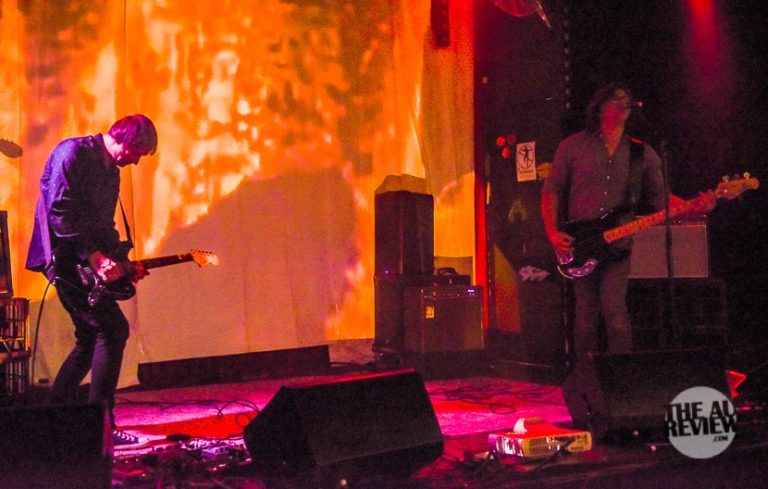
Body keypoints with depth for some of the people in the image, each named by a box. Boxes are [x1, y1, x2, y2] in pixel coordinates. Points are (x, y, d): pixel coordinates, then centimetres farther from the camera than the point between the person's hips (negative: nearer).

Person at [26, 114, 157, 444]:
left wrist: (118, 262, 8)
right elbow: (59, 211, -20)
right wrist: (93, 256, -22)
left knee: (91, 338, 12)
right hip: (63, 257, -10)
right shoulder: (73, 152, -11)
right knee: (113, 329, -15)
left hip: (86, 262, 10)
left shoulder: (112, 171, 17)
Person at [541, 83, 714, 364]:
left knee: (614, 308, -15)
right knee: (585, 315, 6)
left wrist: (694, 208, -10)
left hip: (617, 245, 0)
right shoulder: (572, 146, 5)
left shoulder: (642, 153, 11)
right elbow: (551, 191, 6)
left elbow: (660, 196, 8)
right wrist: (553, 233, -6)